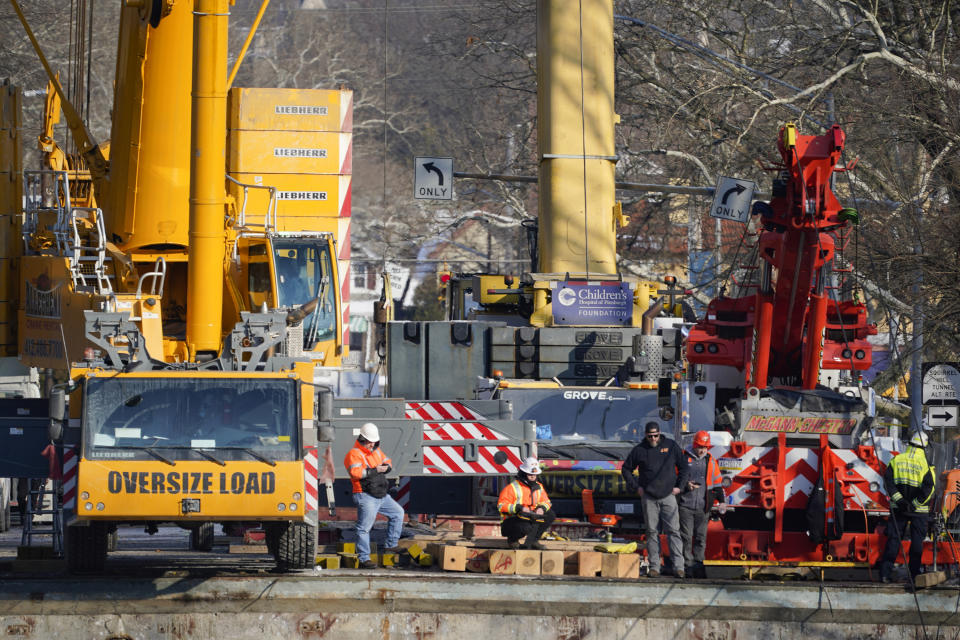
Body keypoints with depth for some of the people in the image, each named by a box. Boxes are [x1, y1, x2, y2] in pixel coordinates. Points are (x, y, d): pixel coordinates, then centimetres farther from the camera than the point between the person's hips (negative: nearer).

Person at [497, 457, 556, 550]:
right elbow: (501, 505, -17)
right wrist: (519, 508, -29)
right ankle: (512, 539, -2)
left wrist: (542, 508, -9)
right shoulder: (512, 487, -13)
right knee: (526, 527, -39)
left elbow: (546, 501, 16)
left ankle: (533, 541, 1)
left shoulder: (538, 487, 9)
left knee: (551, 515, -5)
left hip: (530, 519, 7)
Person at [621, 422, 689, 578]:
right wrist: (635, 487, 5)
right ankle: (654, 566, 5)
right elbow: (626, 469, 15)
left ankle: (678, 566, -9)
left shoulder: (671, 446, 4)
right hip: (648, 498, 1)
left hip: (668, 496, -1)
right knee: (652, 532, 2)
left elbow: (683, 466, 13)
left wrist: (679, 486, 6)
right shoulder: (639, 450, 3)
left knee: (673, 530, -7)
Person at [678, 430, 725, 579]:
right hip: (685, 505, -3)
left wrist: (721, 501, 9)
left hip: (702, 507, 3)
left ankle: (698, 565, 6)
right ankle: (688, 565, -2)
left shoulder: (710, 461, 13)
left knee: (701, 537, 1)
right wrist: (685, 485, -10)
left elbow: (717, 482, 18)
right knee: (686, 537, -5)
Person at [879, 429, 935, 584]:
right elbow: (928, 488, -15)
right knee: (917, 541, 8)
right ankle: (914, 574, 9)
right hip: (919, 510, -2)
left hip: (898, 507, 2)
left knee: (893, 539, 6)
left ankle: (885, 573, 1)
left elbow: (888, 480, -6)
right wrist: (915, 504, -11)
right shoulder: (925, 463, -8)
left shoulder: (896, 460, 1)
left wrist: (898, 499, -10)